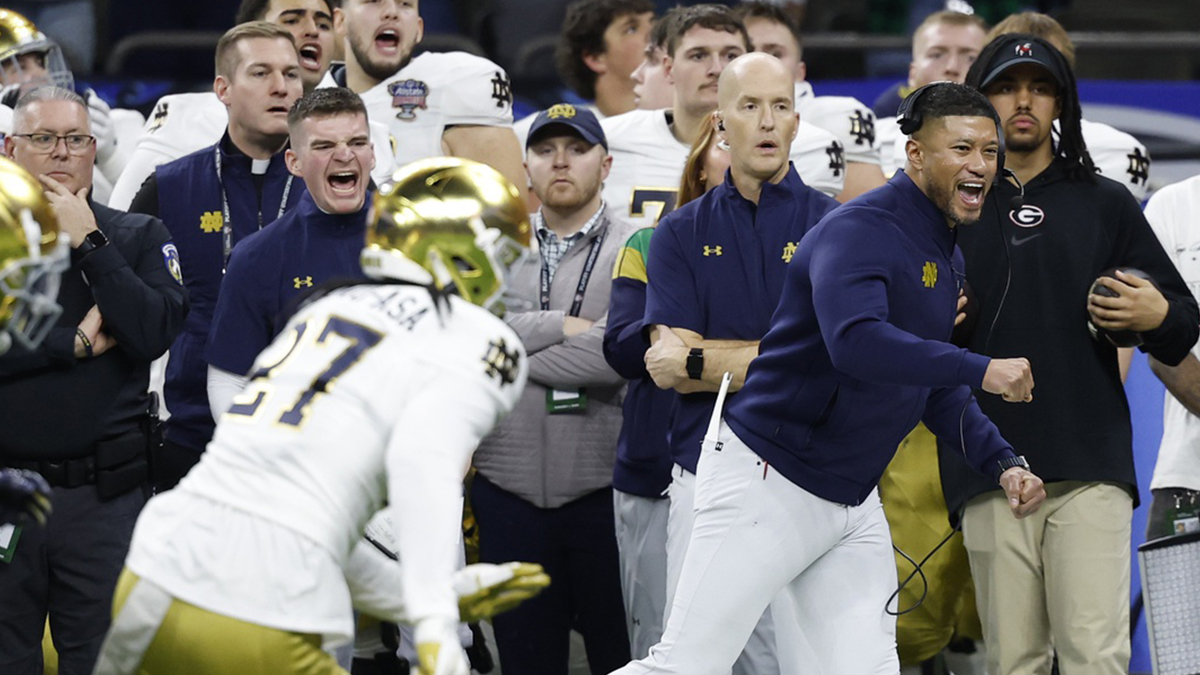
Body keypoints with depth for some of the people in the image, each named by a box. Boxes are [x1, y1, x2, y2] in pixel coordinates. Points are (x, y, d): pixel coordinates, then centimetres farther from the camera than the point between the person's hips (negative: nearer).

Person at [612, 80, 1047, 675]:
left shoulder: (944, 252, 13)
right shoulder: (860, 231, -17)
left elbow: (935, 387, 22)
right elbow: (856, 342, -36)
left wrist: (1001, 463, 8)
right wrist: (981, 371, -32)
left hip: (851, 503, 9)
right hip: (767, 484, -9)